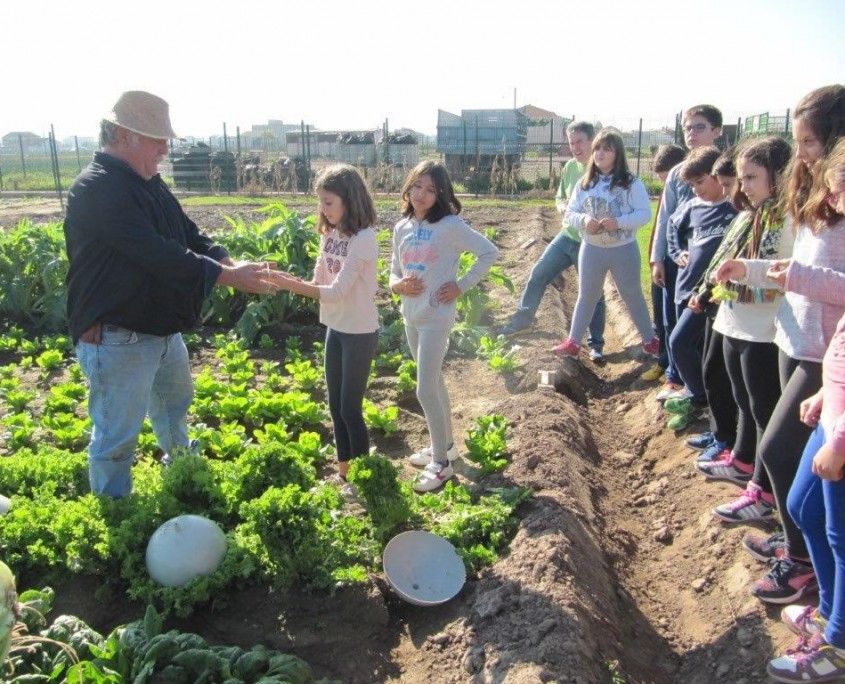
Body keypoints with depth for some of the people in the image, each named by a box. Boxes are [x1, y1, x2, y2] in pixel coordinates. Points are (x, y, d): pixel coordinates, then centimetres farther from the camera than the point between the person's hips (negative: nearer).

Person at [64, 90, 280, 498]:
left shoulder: (148, 183, 7)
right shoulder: (97, 189, -23)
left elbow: (189, 235, 8)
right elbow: (159, 255, -30)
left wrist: (233, 264, -9)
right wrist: (229, 277, -28)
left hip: (163, 328, 11)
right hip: (118, 338, -10)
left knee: (174, 403, 29)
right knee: (117, 435, 2)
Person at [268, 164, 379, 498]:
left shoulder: (364, 238, -21)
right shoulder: (329, 234, 3)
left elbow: (337, 291, -26)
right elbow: (319, 282, 5)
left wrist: (291, 284, -30)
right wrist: (290, 281, -14)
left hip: (360, 333, -8)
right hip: (335, 328, 8)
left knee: (350, 408, 2)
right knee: (335, 405, 16)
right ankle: (343, 471, 32)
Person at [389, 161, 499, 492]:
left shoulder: (450, 225, -12)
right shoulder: (402, 228, 5)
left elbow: (489, 252, -10)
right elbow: (394, 270, 14)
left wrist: (462, 285, -13)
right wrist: (397, 284, -8)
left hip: (436, 317, -7)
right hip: (411, 316, 7)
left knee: (425, 391, -8)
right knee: (434, 384, 19)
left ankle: (441, 463, 7)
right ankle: (445, 445, 36)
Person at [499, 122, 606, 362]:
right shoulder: (570, 167, 3)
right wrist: (562, 206, -7)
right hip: (567, 236, 6)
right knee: (538, 274, 7)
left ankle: (596, 344, 19)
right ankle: (523, 317, 27)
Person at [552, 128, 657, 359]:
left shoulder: (632, 182, -9)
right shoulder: (584, 183, 0)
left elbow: (644, 214, -12)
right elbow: (569, 213, 2)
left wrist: (619, 222, -26)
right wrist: (584, 220, -20)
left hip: (624, 250, -2)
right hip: (592, 249, 2)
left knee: (632, 296, 11)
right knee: (586, 296, 13)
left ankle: (650, 340, 27)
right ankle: (573, 342, 22)